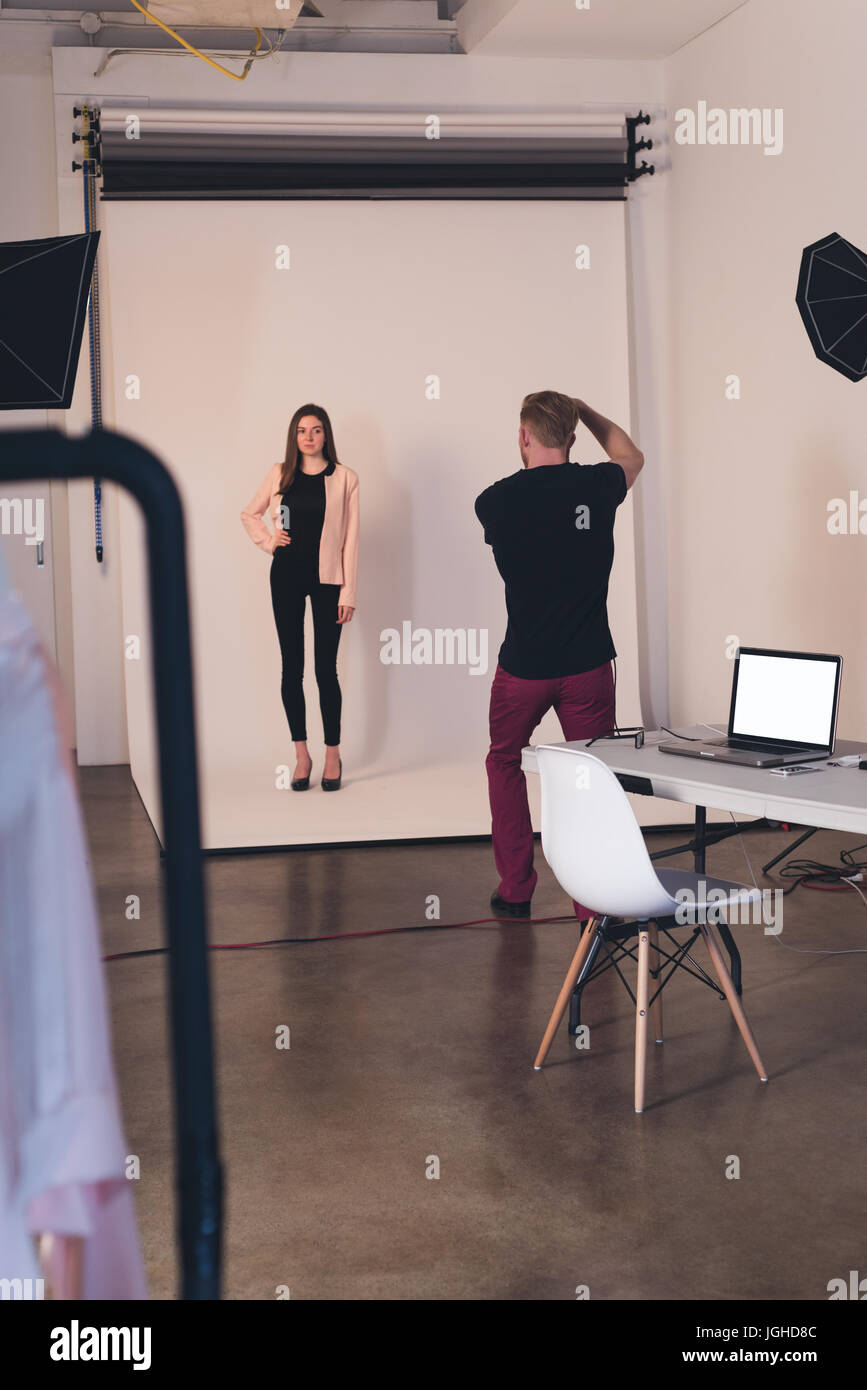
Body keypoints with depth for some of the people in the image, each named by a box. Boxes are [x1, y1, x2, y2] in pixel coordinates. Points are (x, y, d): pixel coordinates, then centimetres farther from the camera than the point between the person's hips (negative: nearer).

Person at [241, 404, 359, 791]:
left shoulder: (344, 478, -1)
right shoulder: (279, 475, 6)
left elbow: (350, 538, -2)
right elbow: (249, 514, 21)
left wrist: (348, 592, -6)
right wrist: (268, 540, 3)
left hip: (326, 579, -3)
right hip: (286, 576, 3)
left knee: (325, 669, -2)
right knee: (291, 668, 5)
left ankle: (333, 755, 10)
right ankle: (301, 755, 14)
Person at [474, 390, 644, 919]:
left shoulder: (495, 501, -8)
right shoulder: (596, 487, -5)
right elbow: (631, 456, 20)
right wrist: (582, 409, 25)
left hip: (523, 667, 0)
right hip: (587, 666, 0)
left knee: (505, 764, 21)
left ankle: (516, 890, 23)